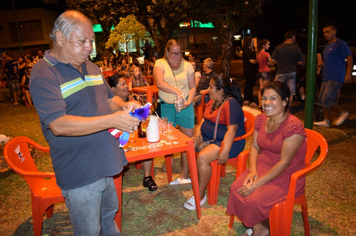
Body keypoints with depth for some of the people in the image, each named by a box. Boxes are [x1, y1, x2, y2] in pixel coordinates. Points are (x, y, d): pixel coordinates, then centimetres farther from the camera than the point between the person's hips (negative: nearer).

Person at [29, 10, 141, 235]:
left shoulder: (91, 67, 7)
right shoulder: (44, 74, -17)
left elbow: (109, 98, 17)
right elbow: (58, 125, -27)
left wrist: (124, 106, -8)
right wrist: (112, 120, -32)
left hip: (106, 163, 7)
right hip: (80, 173, -7)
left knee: (109, 213, 27)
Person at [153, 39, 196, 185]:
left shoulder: (187, 65, 8)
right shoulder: (160, 64, 0)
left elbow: (193, 87, 8)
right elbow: (160, 83, -17)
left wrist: (189, 101, -11)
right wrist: (177, 92, -29)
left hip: (185, 107, 2)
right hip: (166, 106, -1)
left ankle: (184, 175, 11)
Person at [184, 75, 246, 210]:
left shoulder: (231, 104, -19)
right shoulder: (213, 101, 11)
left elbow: (232, 129, -26)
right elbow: (205, 118, 21)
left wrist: (224, 152, -31)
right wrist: (198, 130, 0)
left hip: (229, 142, -10)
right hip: (208, 137, 10)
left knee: (202, 158, -30)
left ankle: (200, 195, -14)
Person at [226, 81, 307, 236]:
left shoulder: (294, 126, -22)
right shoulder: (261, 119, -1)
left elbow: (284, 162, -22)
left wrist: (258, 183, -23)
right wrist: (252, 170, -11)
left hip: (287, 175, -6)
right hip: (264, 165, 6)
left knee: (256, 198, -23)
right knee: (237, 188, -16)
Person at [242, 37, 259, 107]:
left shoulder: (245, 51, 15)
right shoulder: (248, 51, -17)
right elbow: (252, 61, -21)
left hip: (247, 71, 11)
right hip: (251, 71, -11)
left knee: (247, 85, 15)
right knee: (250, 86, -7)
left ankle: (246, 100, 22)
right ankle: (251, 102, -3)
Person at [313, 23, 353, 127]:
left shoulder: (341, 44, -6)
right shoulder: (326, 46, 20)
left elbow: (349, 58, -11)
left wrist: (348, 74, -20)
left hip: (335, 79, -9)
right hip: (326, 78, 9)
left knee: (326, 100, -15)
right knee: (323, 101, 7)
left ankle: (343, 112, 6)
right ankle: (326, 121, 16)